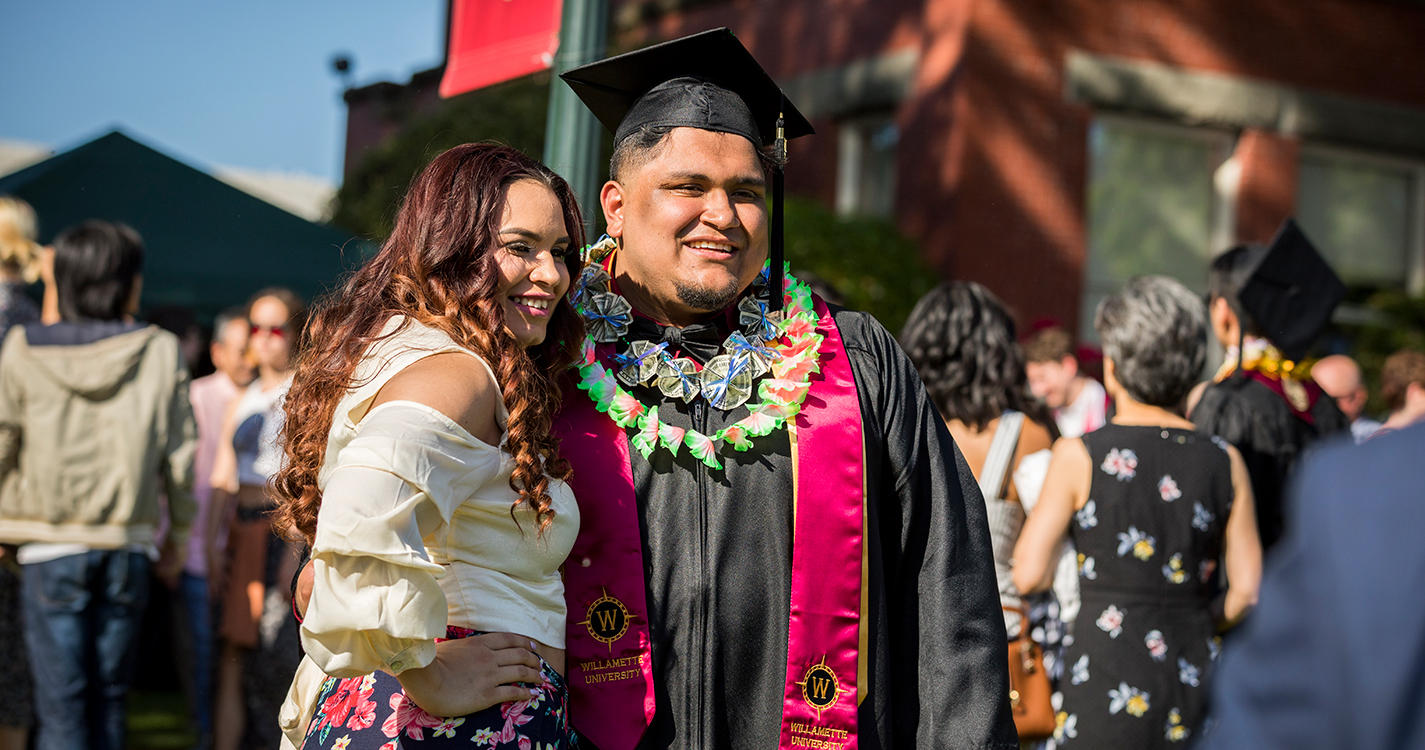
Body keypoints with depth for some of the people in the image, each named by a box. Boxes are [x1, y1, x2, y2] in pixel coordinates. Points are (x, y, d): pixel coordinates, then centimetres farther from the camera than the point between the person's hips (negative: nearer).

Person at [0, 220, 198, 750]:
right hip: (127, 547, 1)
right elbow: (180, 454, 2)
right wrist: (179, 534, 13)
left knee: (61, 705, 0)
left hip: (51, 549, -1)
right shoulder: (161, 352, -1)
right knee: (110, 696, 12)